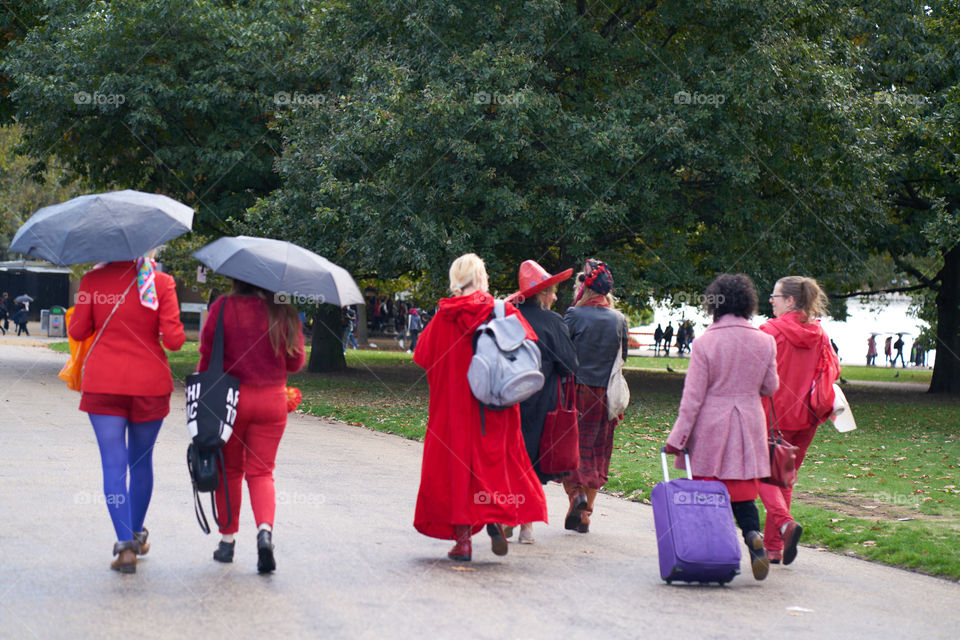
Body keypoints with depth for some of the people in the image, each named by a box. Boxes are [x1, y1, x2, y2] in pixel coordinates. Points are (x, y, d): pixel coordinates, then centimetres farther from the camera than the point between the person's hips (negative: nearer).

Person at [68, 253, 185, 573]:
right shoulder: (161, 283, -7)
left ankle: (125, 544, -12)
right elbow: (173, 339, -11)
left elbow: (78, 331, 3)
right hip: (150, 384, 1)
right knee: (141, 461, 18)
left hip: (103, 383, -1)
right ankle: (137, 535, 31)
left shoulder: (93, 280, -4)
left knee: (114, 464, -1)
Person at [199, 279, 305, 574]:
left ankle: (227, 539, 18)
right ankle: (265, 530, -18)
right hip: (272, 400, 1)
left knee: (229, 470, 13)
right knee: (261, 471, 6)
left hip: (230, 397, -1)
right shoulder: (284, 312, -1)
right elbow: (296, 362, 5)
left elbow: (207, 354, -7)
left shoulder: (223, 307, -8)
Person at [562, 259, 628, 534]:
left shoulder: (574, 315, -9)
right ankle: (585, 514, 11)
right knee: (597, 450, 10)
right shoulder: (619, 319, 4)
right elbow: (622, 358, 10)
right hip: (605, 394, 4)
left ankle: (575, 492, -18)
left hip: (576, 389, -4)